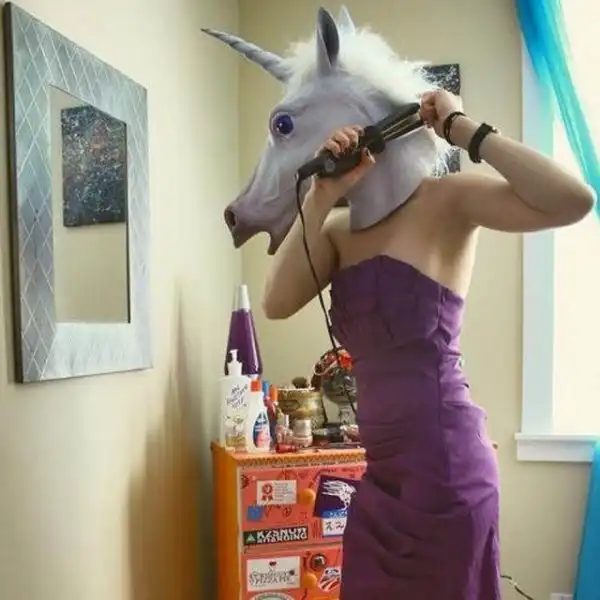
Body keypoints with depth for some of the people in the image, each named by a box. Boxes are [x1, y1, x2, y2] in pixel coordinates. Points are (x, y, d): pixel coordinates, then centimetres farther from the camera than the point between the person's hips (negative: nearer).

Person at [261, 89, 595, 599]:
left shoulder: (445, 201, -7)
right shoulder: (339, 230, 9)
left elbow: (574, 201, -21)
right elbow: (277, 304, -6)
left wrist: (462, 128, -14)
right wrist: (320, 197, -14)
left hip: (442, 456, -6)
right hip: (388, 465, 7)